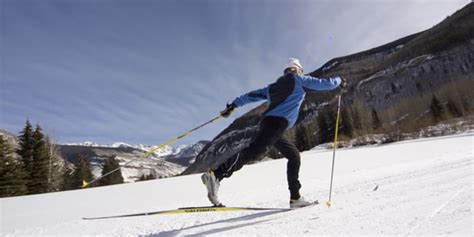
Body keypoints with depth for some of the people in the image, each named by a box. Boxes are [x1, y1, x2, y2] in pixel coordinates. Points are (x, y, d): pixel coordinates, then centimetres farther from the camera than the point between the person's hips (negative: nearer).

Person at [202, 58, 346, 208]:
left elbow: (253, 95, 26)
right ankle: (216, 175, -40)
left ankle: (295, 197, 16)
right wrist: (339, 80, 38)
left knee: (294, 156, 17)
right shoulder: (300, 80, 15)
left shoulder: (275, 86, 31)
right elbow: (326, 84, 17)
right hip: (277, 122, -8)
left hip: (268, 122, 8)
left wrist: (234, 105, 26)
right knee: (253, 152, -24)